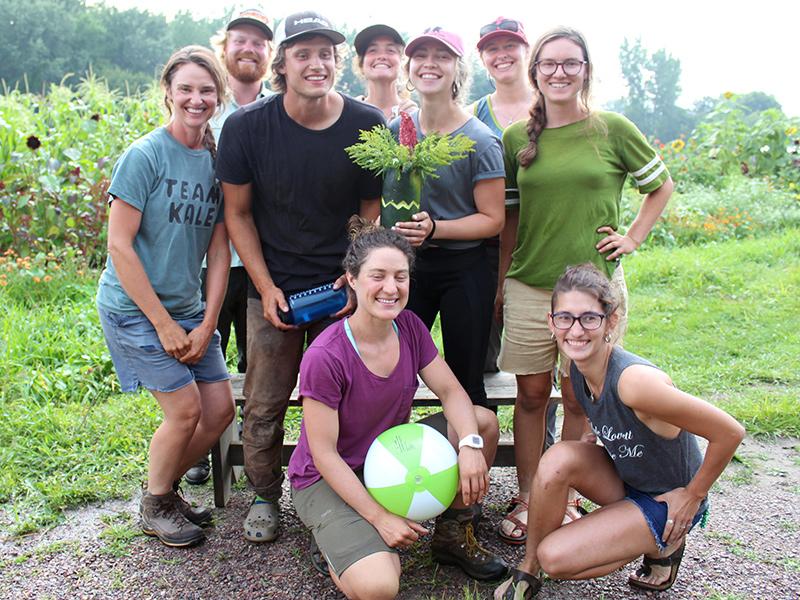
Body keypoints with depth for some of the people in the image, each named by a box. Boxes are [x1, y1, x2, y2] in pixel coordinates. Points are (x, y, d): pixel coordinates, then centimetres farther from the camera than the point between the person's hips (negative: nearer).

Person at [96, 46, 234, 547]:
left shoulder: (219, 159, 3)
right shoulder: (144, 156, -13)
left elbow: (219, 248, 3)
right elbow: (119, 246, -15)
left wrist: (207, 324, -4)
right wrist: (164, 324, -15)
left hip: (189, 307, 6)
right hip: (134, 306, -6)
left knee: (220, 410, 3)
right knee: (185, 409, -8)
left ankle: (167, 486, 29)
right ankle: (154, 505, 18)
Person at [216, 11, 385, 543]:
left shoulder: (366, 125, -7)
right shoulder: (247, 126, -8)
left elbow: (371, 211, 3)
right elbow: (237, 213, 0)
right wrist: (266, 287, -6)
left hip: (342, 287, 1)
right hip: (274, 287, 0)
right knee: (265, 404, 6)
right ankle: (265, 496, 29)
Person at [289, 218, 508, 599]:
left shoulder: (409, 327, -8)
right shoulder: (325, 357, -27)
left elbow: (451, 391, -5)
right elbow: (324, 454, -22)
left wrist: (470, 444, -25)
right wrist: (381, 518, -21)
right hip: (329, 479, -6)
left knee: (484, 422, -9)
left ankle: (452, 535, 10)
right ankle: (336, 539, 7)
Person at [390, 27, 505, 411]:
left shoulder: (479, 141, -11)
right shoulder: (396, 131, 3)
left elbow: (493, 220, -10)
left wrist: (434, 228, -23)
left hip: (464, 271, -4)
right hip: (407, 264, 4)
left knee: (464, 384, 7)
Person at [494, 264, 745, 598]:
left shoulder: (634, 380, -35)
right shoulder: (574, 370, -11)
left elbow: (730, 432, -27)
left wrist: (694, 495, -14)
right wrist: (597, 439, -3)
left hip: (667, 499, -6)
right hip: (623, 478, 6)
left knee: (556, 558, -18)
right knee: (559, 458, -25)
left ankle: (663, 544, 6)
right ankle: (528, 570, -4)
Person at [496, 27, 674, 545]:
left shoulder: (613, 129, 0)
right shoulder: (517, 138, 6)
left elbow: (661, 186, 13)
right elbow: (508, 217, 11)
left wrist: (633, 238, 2)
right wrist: (501, 281, 8)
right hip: (529, 287, 2)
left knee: (580, 399, 6)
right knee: (532, 394, 7)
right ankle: (527, 500, 21)